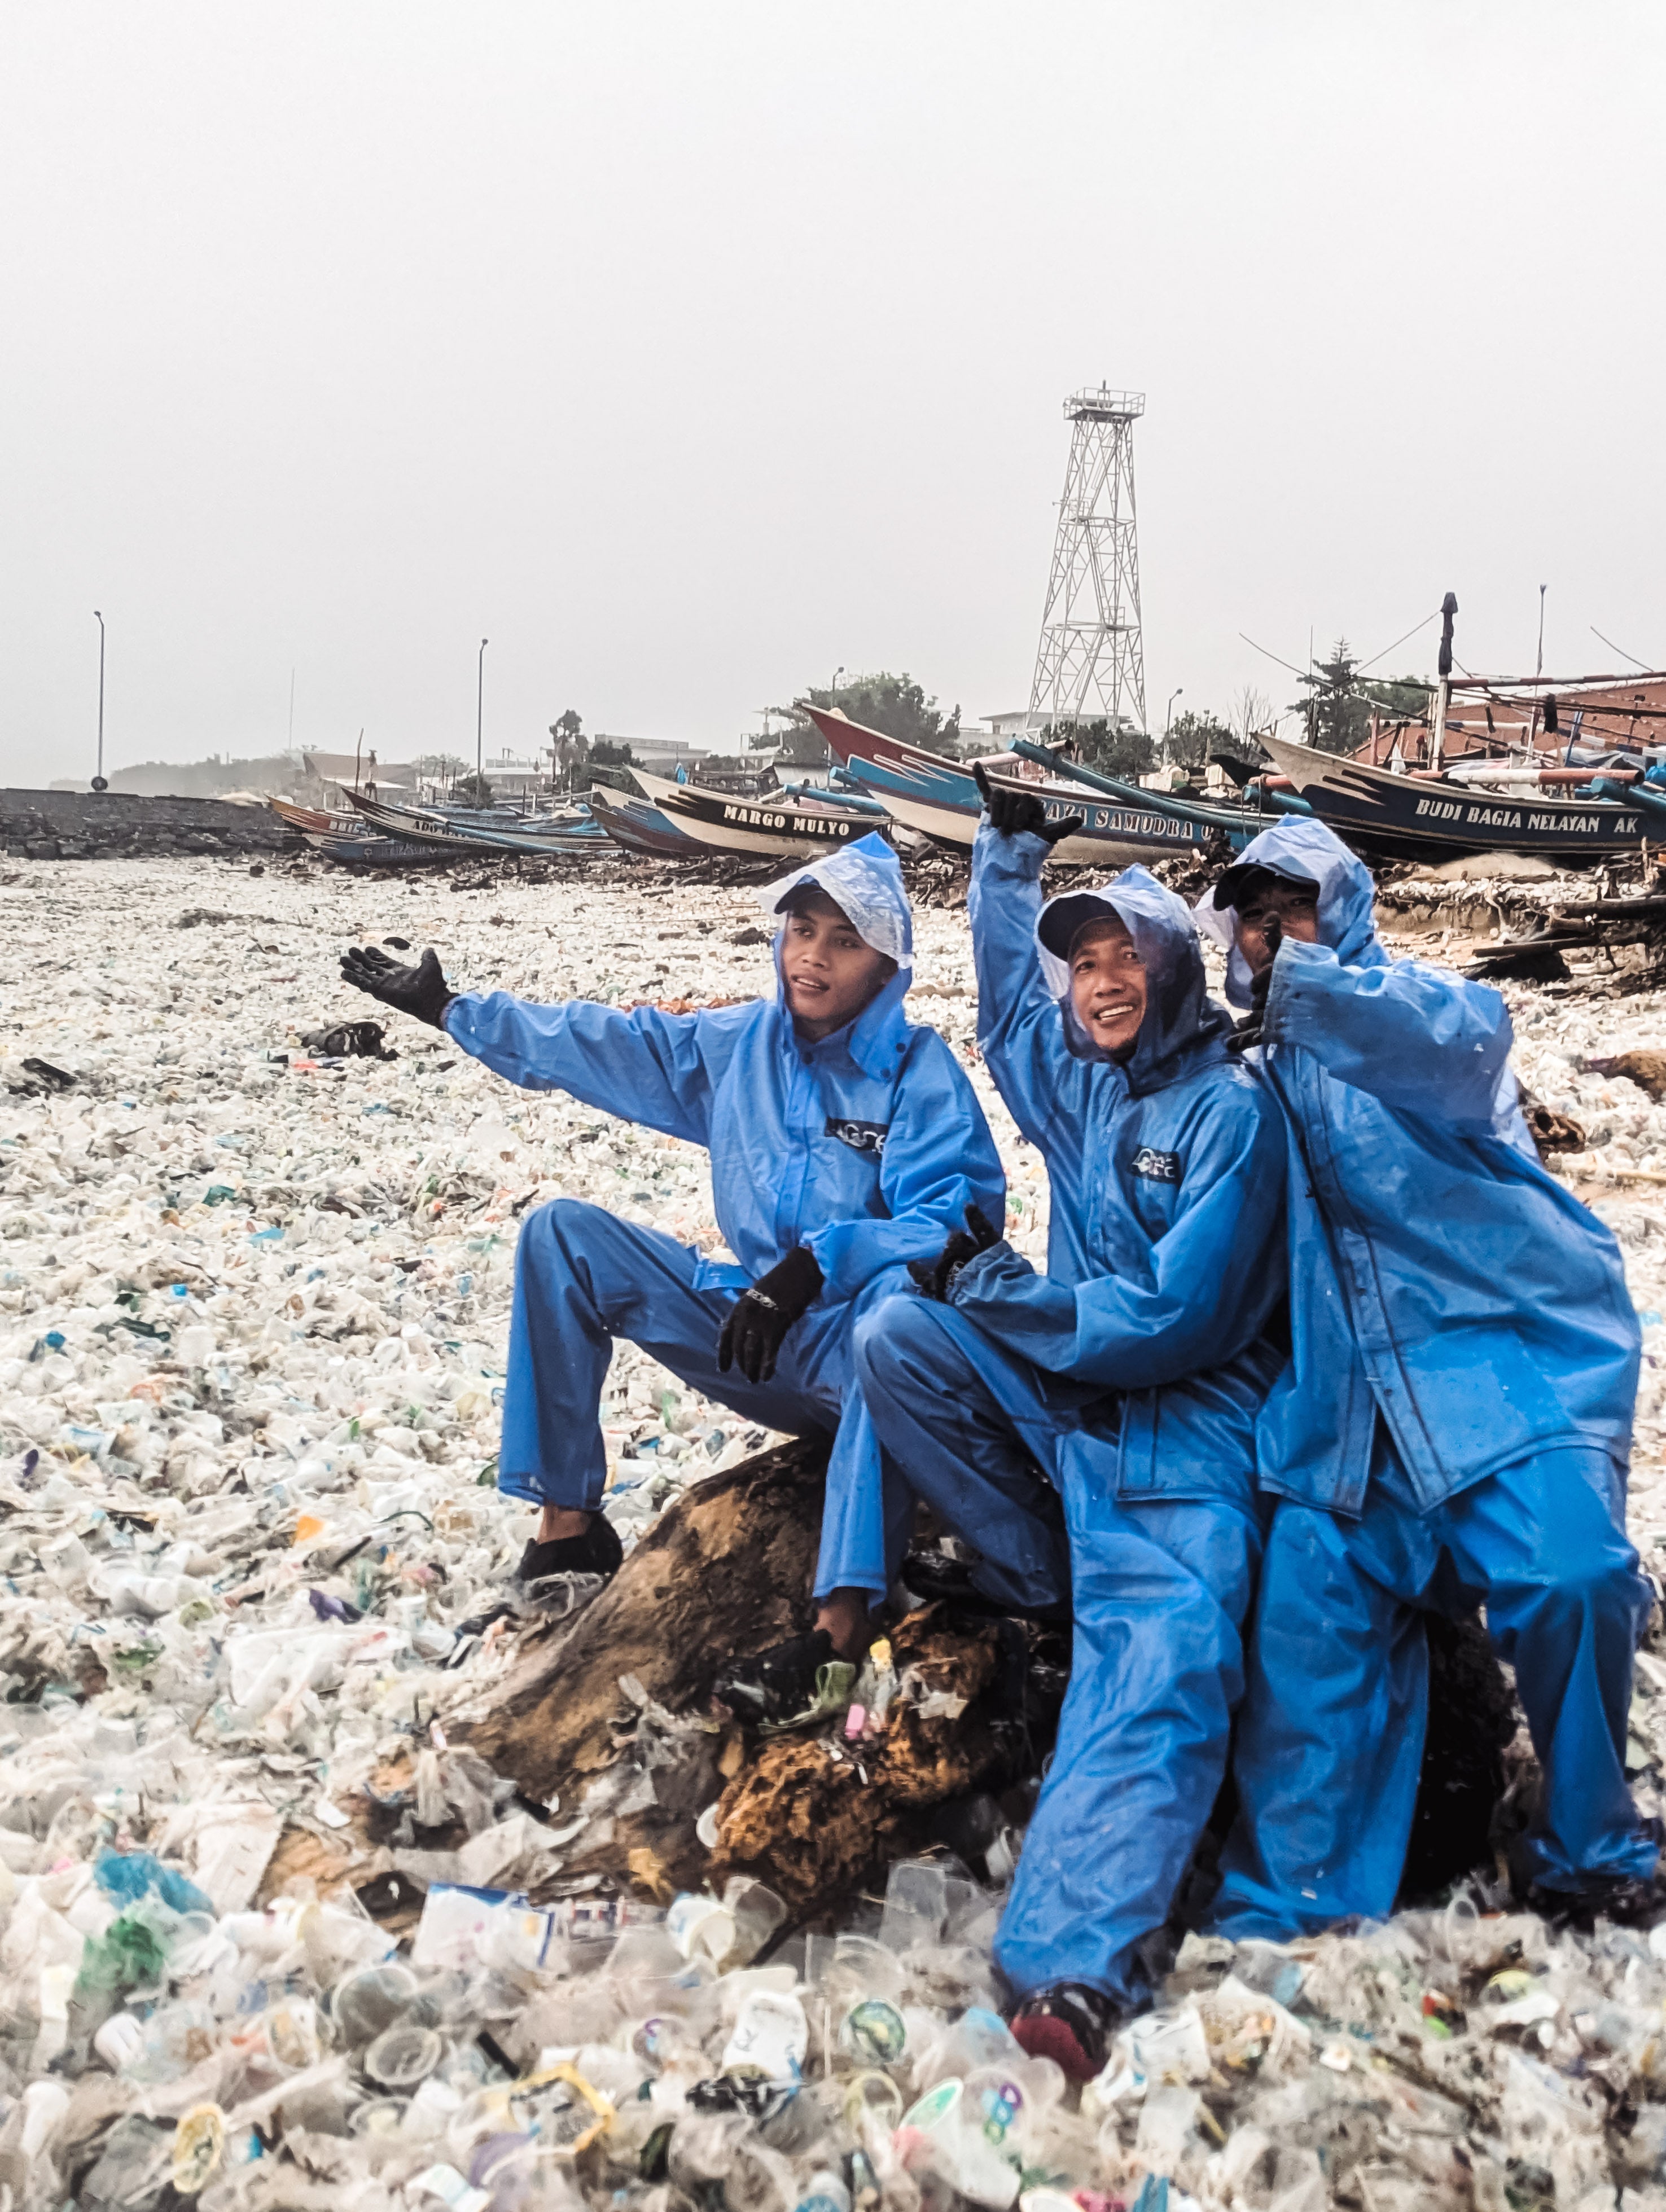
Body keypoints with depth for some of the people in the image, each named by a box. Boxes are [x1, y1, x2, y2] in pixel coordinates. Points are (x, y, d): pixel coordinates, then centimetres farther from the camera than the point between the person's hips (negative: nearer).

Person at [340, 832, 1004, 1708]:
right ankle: (567, 1525, -7)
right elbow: (594, 1043, 15)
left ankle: (845, 1614, -44)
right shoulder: (736, 1044, 6)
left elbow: (955, 1223, -25)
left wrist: (816, 1264, -37)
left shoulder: (920, 1074, -12)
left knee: (899, 1300, -41)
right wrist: (449, 1008, 18)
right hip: (748, 1333, 6)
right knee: (564, 1232, -5)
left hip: (855, 1346, -6)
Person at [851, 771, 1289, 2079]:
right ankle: (1041, 1573, -5)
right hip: (1056, 1390, 7)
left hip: (1179, 1426, -7)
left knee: (1162, 1667, -27)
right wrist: (1012, 846, 30)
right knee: (897, 1338, -13)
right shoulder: (1072, 1079, 12)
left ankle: (1074, 1969, -43)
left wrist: (999, 1292, -9)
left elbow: (1175, 1318, -16)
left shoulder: (1229, 1111, -9)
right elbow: (1006, 985, 34)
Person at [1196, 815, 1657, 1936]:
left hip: (1510, 1352, -5)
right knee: (1311, 1613, -8)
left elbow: (1468, 1035, -21)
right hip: (1347, 1394, 5)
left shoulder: (1409, 999, 7)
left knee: (1567, 1575, -23)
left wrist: (1304, 978, -28)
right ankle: (1287, 1904, 3)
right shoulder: (1264, 1078, 23)